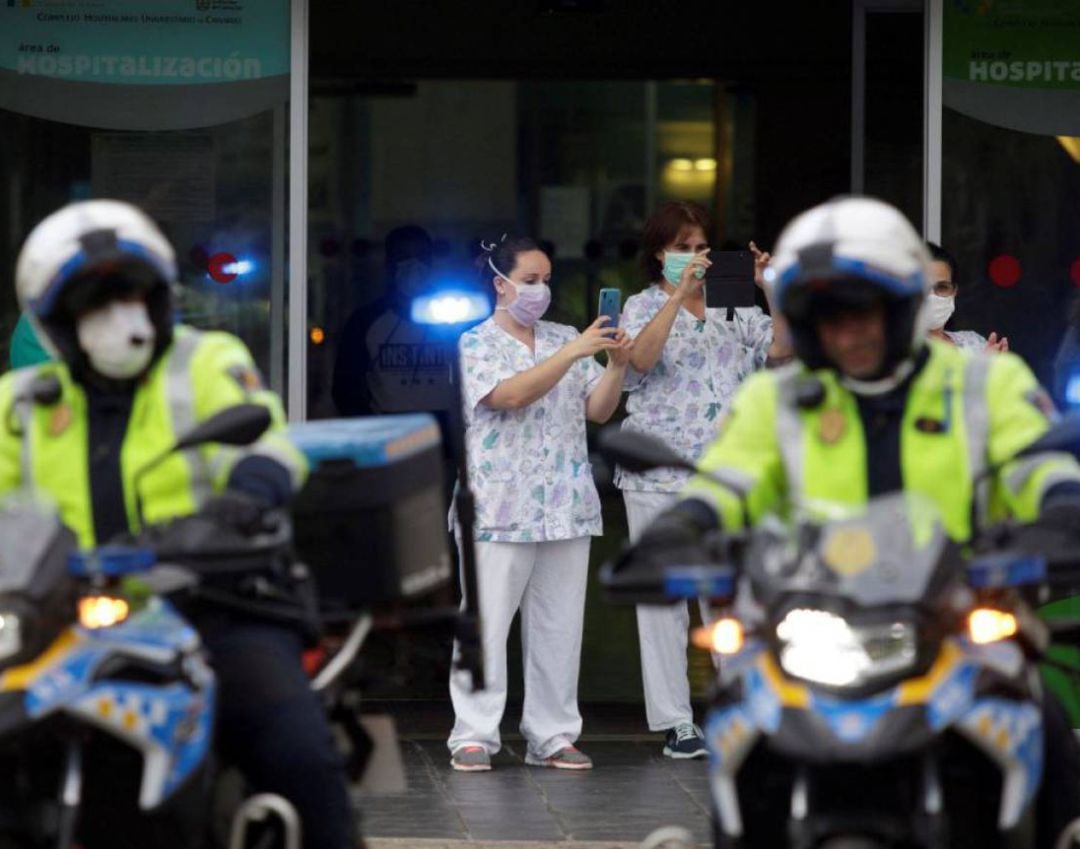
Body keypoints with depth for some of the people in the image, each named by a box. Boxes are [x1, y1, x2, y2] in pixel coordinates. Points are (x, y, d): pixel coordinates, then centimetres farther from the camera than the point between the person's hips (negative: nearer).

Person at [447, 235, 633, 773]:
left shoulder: (564, 340, 14)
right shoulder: (477, 345, -1)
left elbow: (598, 410, 9)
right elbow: (513, 394, -19)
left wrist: (617, 365, -9)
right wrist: (575, 353, -25)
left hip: (566, 508, 5)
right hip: (500, 510, -5)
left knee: (559, 626, 7)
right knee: (486, 623, -4)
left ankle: (552, 736, 12)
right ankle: (474, 736, 1)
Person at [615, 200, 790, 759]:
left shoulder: (733, 309, 13)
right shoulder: (644, 306, 5)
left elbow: (783, 352, 1)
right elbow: (641, 356, -16)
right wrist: (680, 293, -22)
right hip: (659, 476, -2)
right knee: (664, 598, 0)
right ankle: (674, 723, 4)